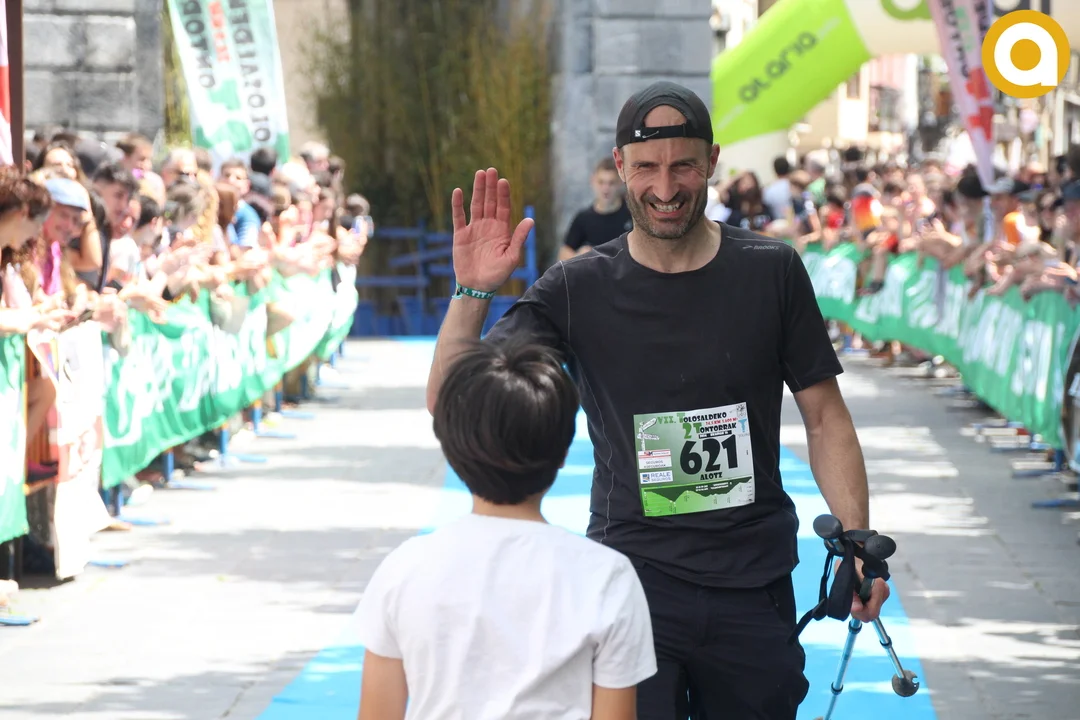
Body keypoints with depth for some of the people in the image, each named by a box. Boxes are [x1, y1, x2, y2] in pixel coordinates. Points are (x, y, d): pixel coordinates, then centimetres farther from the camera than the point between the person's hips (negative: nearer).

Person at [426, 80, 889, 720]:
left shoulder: (772, 271, 1)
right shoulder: (579, 290, -1)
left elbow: (825, 417, 6)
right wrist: (473, 293, -20)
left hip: (754, 589, 1)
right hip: (632, 577, -1)